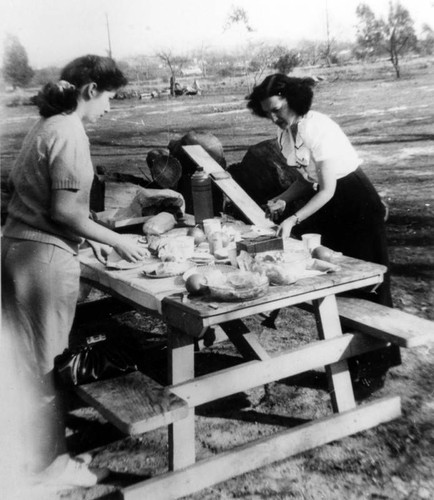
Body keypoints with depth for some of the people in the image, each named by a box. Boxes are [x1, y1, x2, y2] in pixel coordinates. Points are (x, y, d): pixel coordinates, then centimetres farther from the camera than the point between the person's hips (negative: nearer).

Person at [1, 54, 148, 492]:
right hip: (46, 257, -9)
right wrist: (116, 240, -8)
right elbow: (64, 211, -19)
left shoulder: (44, 125, 13)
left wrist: (89, 237, 16)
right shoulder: (69, 133, -15)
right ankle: (49, 462, 19)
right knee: (43, 365, 4)